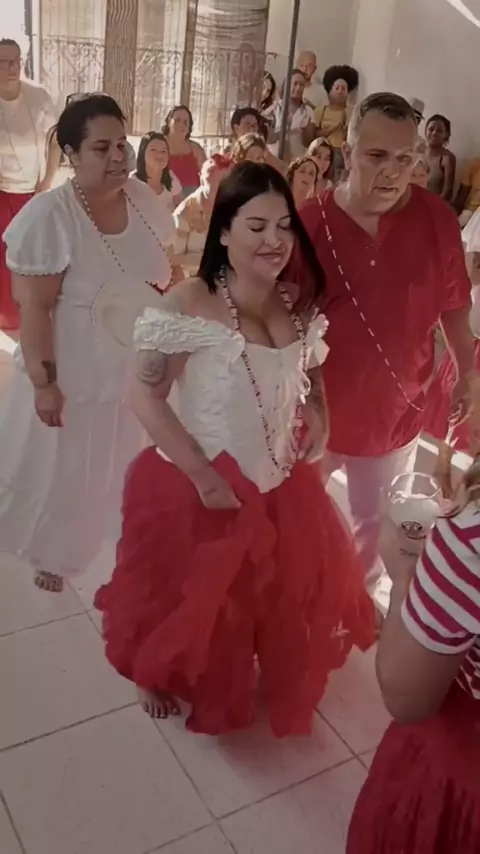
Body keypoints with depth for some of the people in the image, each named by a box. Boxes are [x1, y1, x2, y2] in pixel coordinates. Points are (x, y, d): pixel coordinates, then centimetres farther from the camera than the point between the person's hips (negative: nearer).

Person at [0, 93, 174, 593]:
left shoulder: (141, 198, -6)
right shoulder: (48, 216, -24)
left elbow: (161, 273, 8)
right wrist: (44, 382, -20)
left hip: (138, 368, 5)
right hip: (75, 375, -5)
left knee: (125, 467, 25)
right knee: (65, 471, 16)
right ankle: (50, 553, 42)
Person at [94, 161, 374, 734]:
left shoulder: (298, 306, -4)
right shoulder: (189, 306, -23)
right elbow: (145, 397, -22)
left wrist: (319, 418, -3)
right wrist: (204, 478, -21)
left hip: (282, 484, 6)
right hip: (199, 486, -5)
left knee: (289, 591, 24)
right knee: (193, 600, 17)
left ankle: (274, 677, 56)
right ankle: (158, 677, 50)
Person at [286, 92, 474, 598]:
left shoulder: (437, 219, -12)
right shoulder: (309, 223, -16)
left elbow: (454, 305, 0)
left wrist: (467, 374, 7)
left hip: (395, 409, 1)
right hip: (316, 405, -1)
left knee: (376, 522, 22)